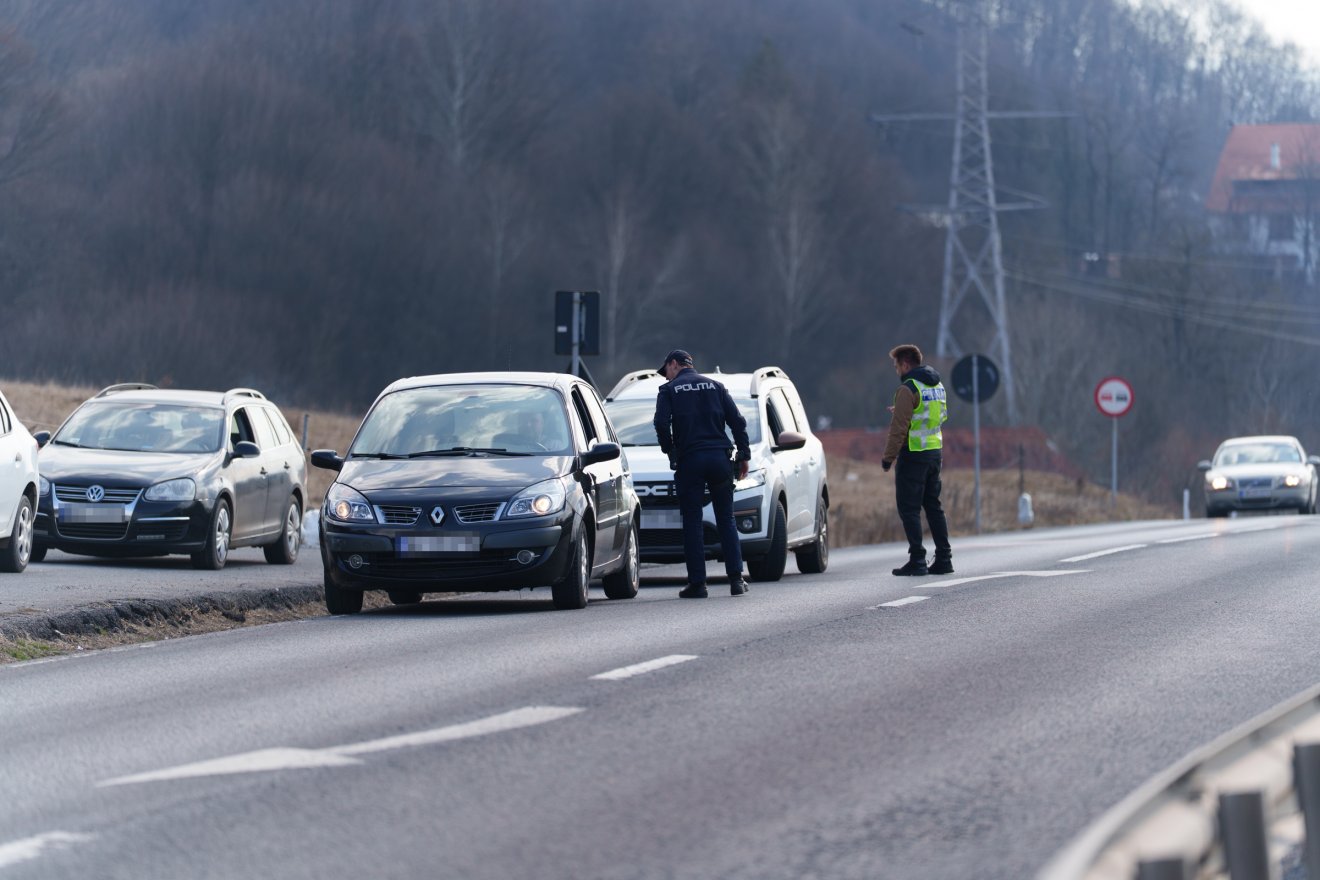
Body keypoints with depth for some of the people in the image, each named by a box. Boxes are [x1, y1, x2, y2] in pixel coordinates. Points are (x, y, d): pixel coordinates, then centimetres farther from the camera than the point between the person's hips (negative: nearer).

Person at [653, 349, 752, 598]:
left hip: (689, 461, -3)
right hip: (719, 457, 3)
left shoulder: (669, 390, 5)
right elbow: (737, 420, 8)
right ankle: (736, 580, 3)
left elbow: (661, 423, -9)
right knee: (726, 520, 10)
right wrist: (744, 455, 11)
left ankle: (697, 583, -3)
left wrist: (669, 451, 6)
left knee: (692, 523, 1)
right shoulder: (715, 386, 15)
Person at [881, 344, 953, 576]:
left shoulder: (908, 389, -14)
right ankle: (943, 559, 11)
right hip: (935, 451, 8)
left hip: (913, 454, -8)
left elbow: (899, 427, -17)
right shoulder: (937, 385, 12)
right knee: (933, 506, 13)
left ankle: (917, 560, -9)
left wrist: (888, 457, -11)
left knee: (909, 509, -4)